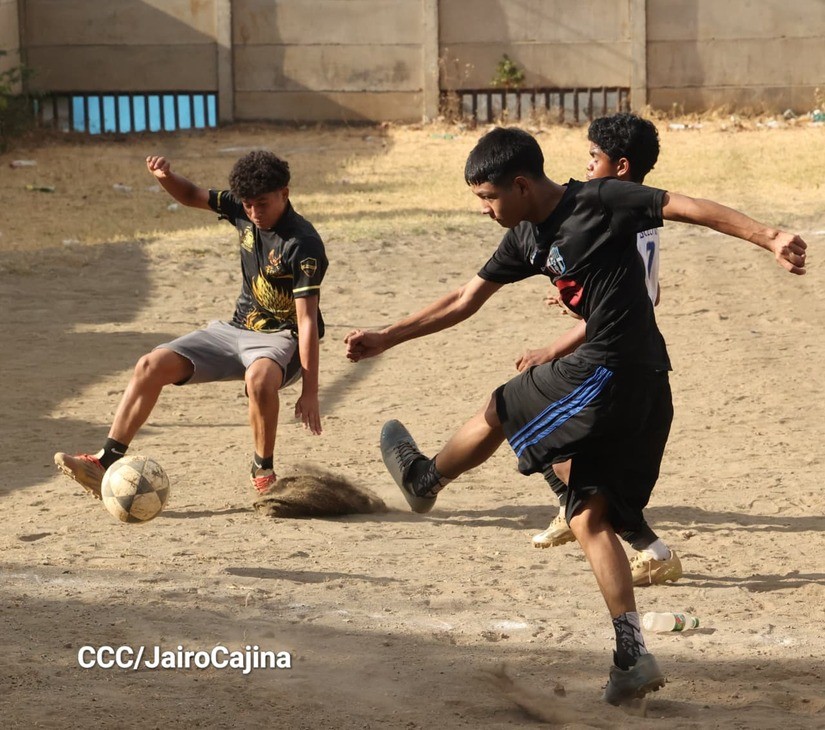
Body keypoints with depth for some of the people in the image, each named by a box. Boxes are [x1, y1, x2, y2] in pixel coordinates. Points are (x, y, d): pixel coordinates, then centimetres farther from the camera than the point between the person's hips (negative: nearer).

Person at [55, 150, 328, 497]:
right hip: (237, 329, 7)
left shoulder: (303, 245, -22)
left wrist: (310, 391, -28)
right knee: (151, 365, -9)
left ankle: (264, 473, -18)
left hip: (281, 339, -7)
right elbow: (191, 196, 14)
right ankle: (106, 462, -8)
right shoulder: (243, 211, -1)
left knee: (259, 378, -42)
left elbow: (307, 320, -25)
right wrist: (165, 177, -11)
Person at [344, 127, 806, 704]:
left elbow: (692, 208, -13)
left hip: (613, 370, -9)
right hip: (638, 391, 9)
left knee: (498, 414, 8)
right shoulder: (526, 239, 15)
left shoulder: (599, 201, -9)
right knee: (591, 519, 9)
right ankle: (634, 657, 5)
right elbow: (465, 301, 24)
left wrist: (769, 238, -23)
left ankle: (426, 480, 36)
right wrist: (387, 338, 25)